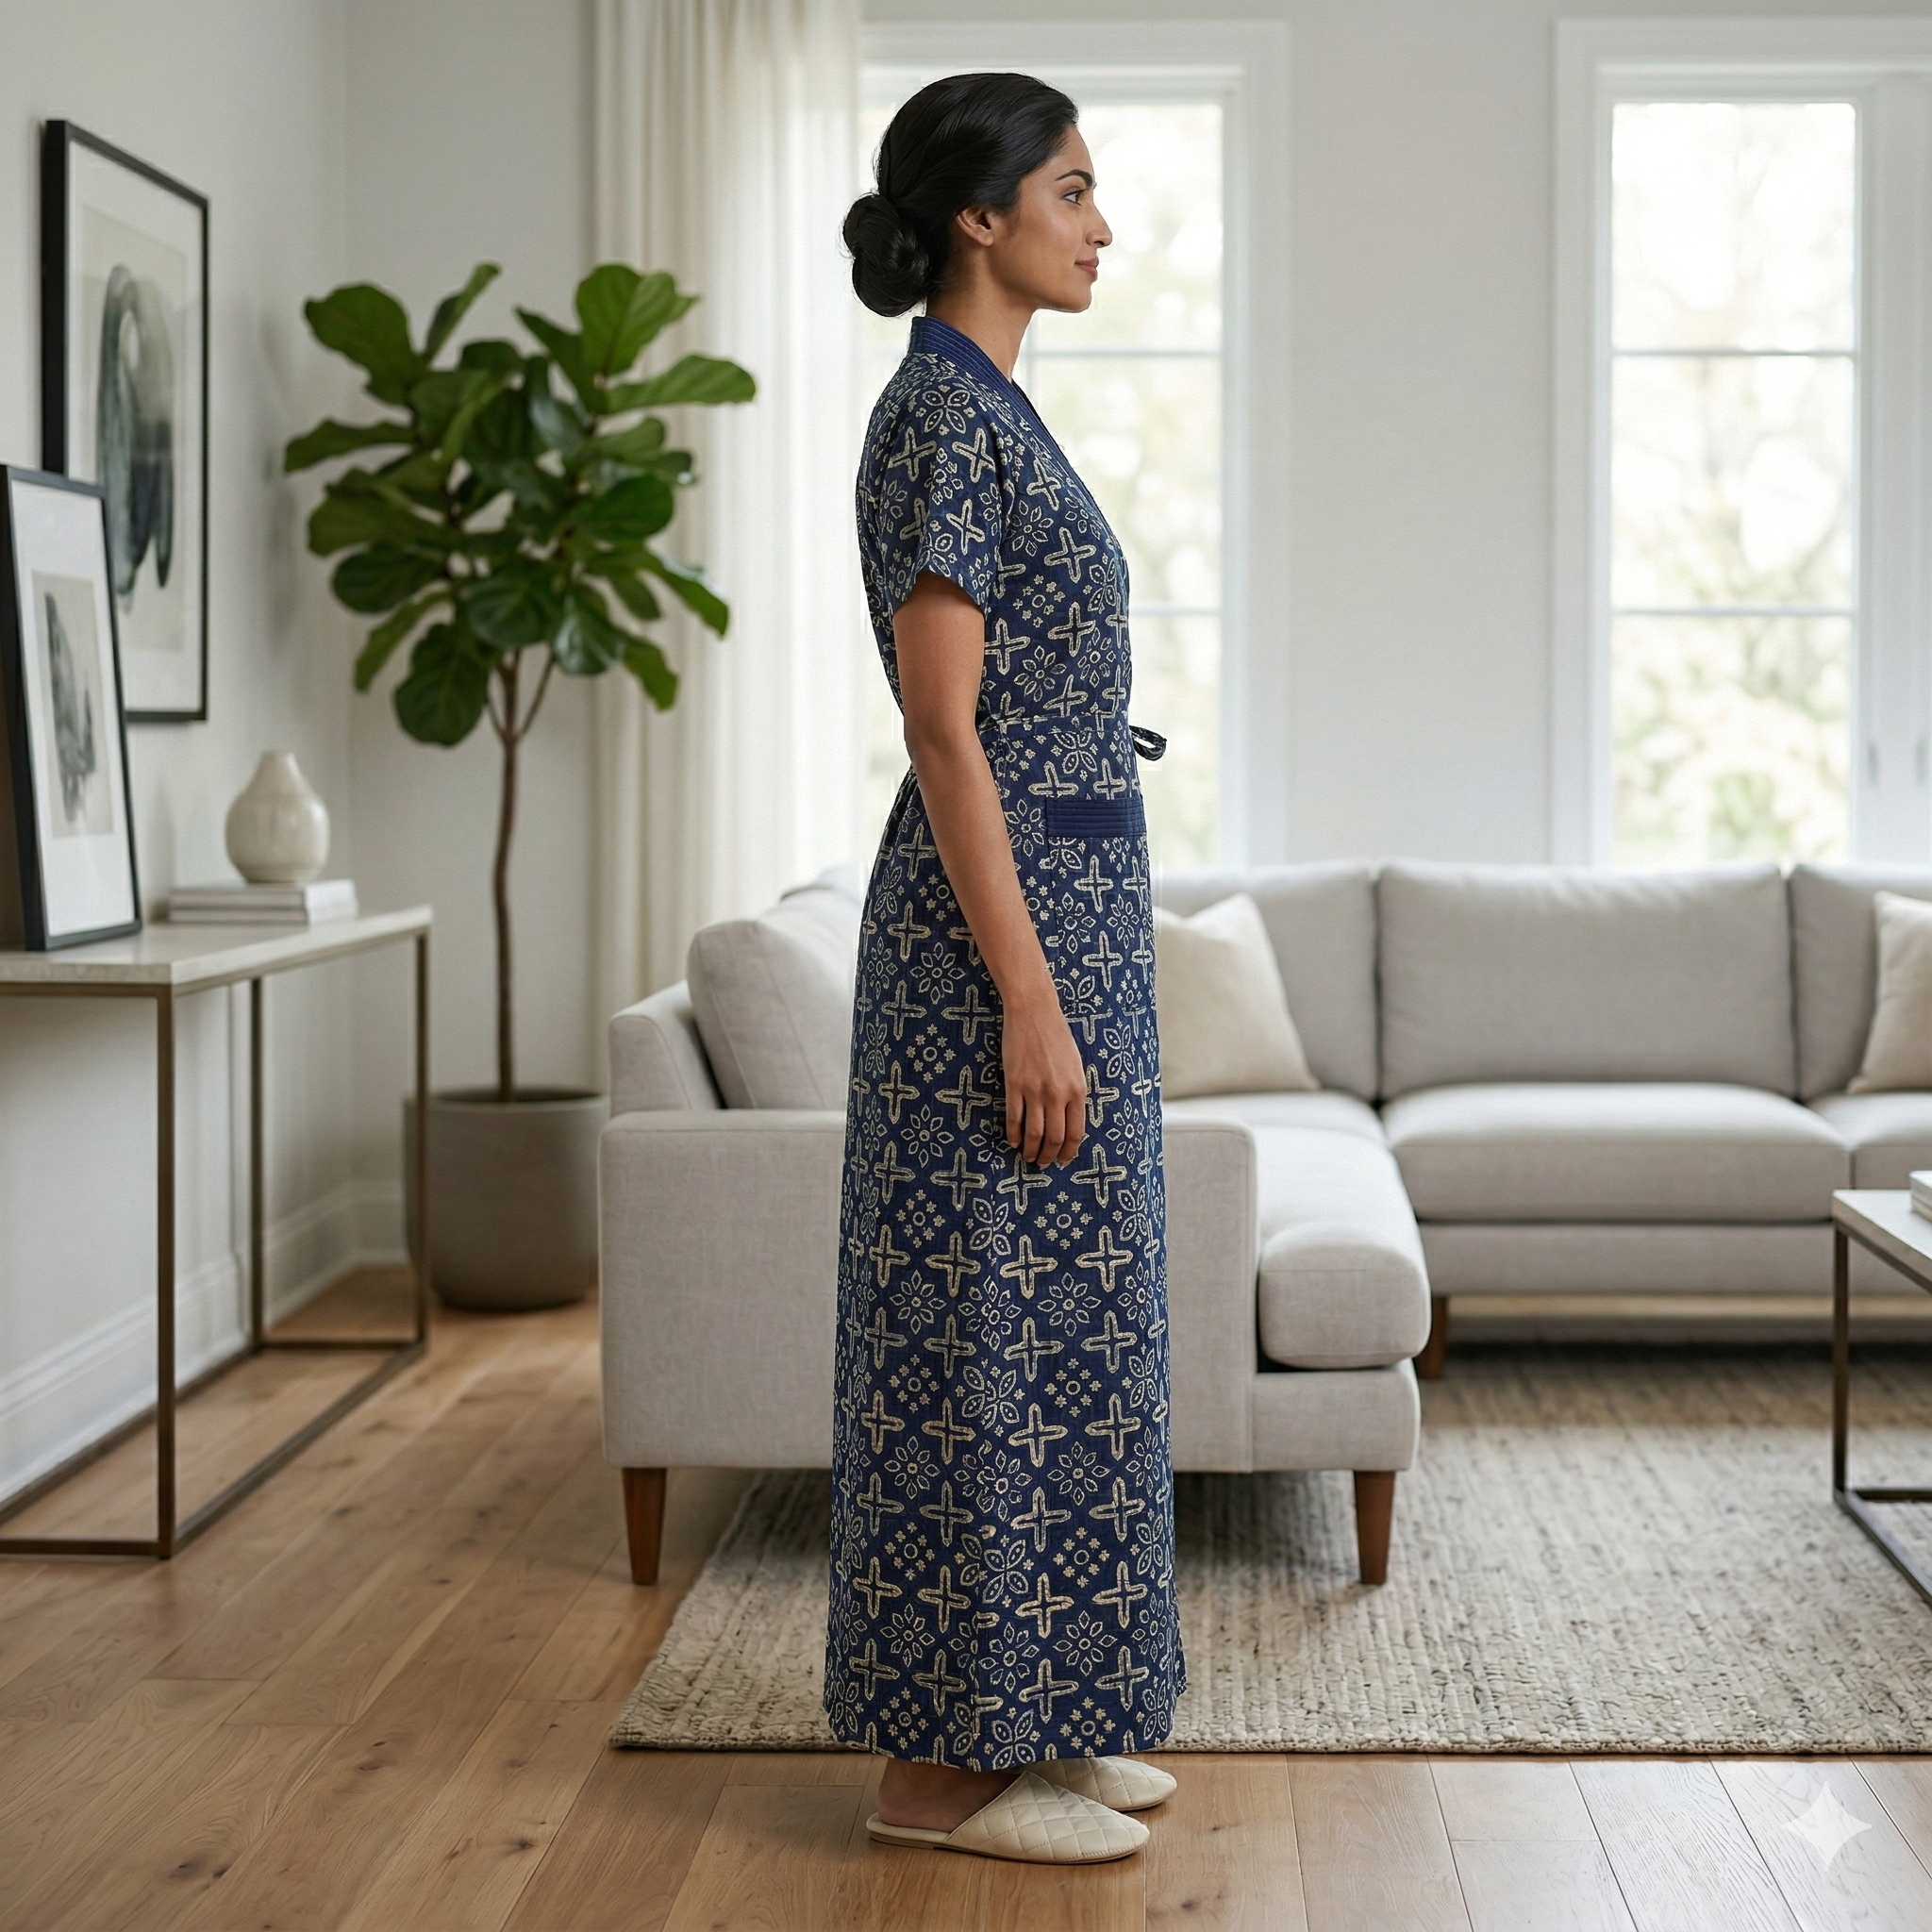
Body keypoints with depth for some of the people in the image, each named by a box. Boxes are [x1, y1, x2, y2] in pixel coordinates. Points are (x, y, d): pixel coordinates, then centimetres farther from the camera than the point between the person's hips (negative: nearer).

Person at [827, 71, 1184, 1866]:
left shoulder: (990, 407, 16)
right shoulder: (940, 415, -14)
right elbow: (943, 728, -20)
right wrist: (1028, 999, -21)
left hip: (1061, 902, 10)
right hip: (1004, 918, -10)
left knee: (1052, 1319, 14)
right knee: (986, 1328, -3)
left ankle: (1024, 1724, 24)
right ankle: (943, 1766, 8)